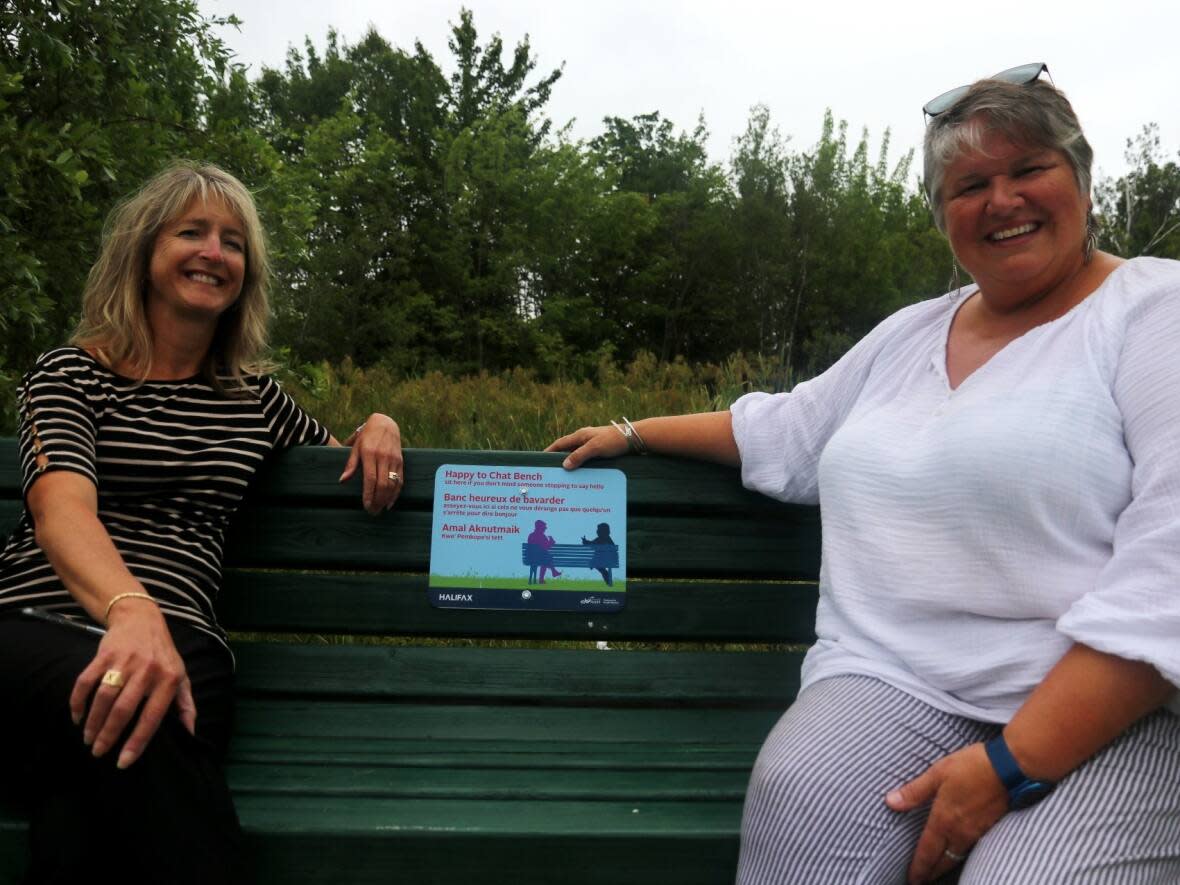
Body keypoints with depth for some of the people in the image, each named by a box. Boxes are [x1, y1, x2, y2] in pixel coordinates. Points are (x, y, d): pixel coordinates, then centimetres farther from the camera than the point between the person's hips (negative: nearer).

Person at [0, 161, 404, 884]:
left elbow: (339, 459, 39)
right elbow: (62, 507, -12)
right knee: (129, 711, -39)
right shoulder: (70, 375, 9)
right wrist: (130, 608, -34)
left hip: (177, 639, 2)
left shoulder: (256, 398, 20)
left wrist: (377, 427, 13)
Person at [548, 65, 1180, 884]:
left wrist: (1014, 763, -19)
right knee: (801, 799, -26)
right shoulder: (909, 334, 17)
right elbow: (782, 434, 29)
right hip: (892, 682, 4)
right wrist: (633, 433, 32)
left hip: (1106, 713, -3)